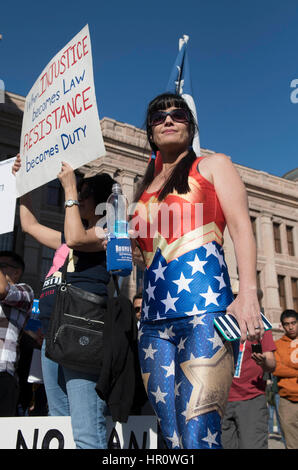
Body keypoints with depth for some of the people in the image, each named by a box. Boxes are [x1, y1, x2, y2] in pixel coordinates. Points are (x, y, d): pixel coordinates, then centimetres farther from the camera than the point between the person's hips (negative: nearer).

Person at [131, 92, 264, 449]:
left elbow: (241, 228, 0)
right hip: (155, 320, 5)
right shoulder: (145, 188, 25)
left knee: (198, 435, -14)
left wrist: (248, 293, -14)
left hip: (203, 309, -5)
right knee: (171, 436, 4)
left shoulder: (212, 165, 13)